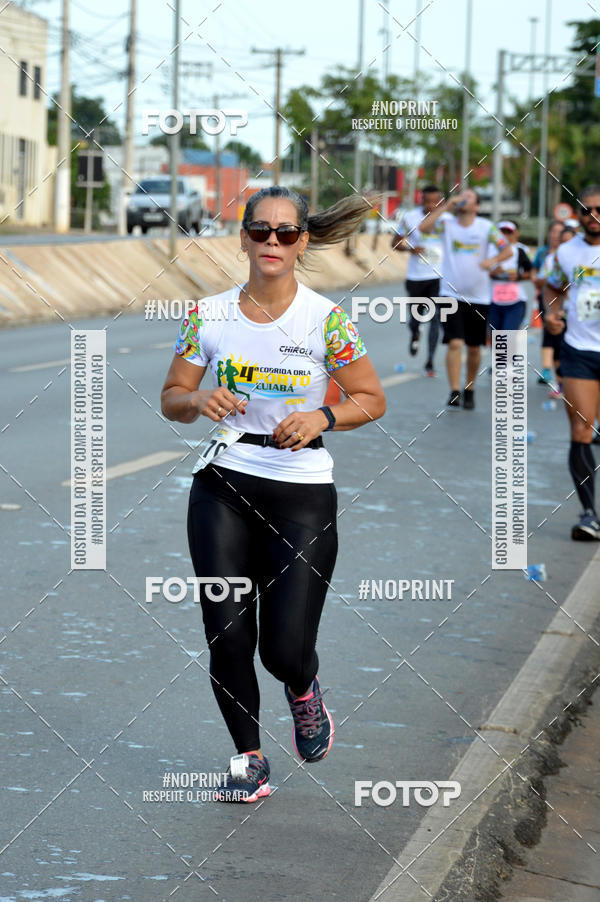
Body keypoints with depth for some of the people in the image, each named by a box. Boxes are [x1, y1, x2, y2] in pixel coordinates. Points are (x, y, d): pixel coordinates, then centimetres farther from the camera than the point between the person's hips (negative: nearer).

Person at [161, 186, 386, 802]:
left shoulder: (325, 319, -7)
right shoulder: (208, 315, 0)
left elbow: (372, 399, 1)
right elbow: (171, 398, 9)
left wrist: (322, 417, -17)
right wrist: (199, 401, -14)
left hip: (303, 495, -2)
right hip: (223, 489, 2)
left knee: (286, 648, -5)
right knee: (226, 636, -2)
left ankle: (304, 691, 33)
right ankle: (249, 759, 18)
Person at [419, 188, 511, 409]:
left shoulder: (486, 227, 1)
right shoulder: (447, 223, 1)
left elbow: (507, 250, 0)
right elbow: (423, 228, -16)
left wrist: (493, 260, -21)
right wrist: (446, 206, -16)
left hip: (478, 297, 1)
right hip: (451, 294, -1)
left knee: (474, 348, 10)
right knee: (455, 343, -15)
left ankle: (469, 390, 26)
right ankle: (454, 392, -13)